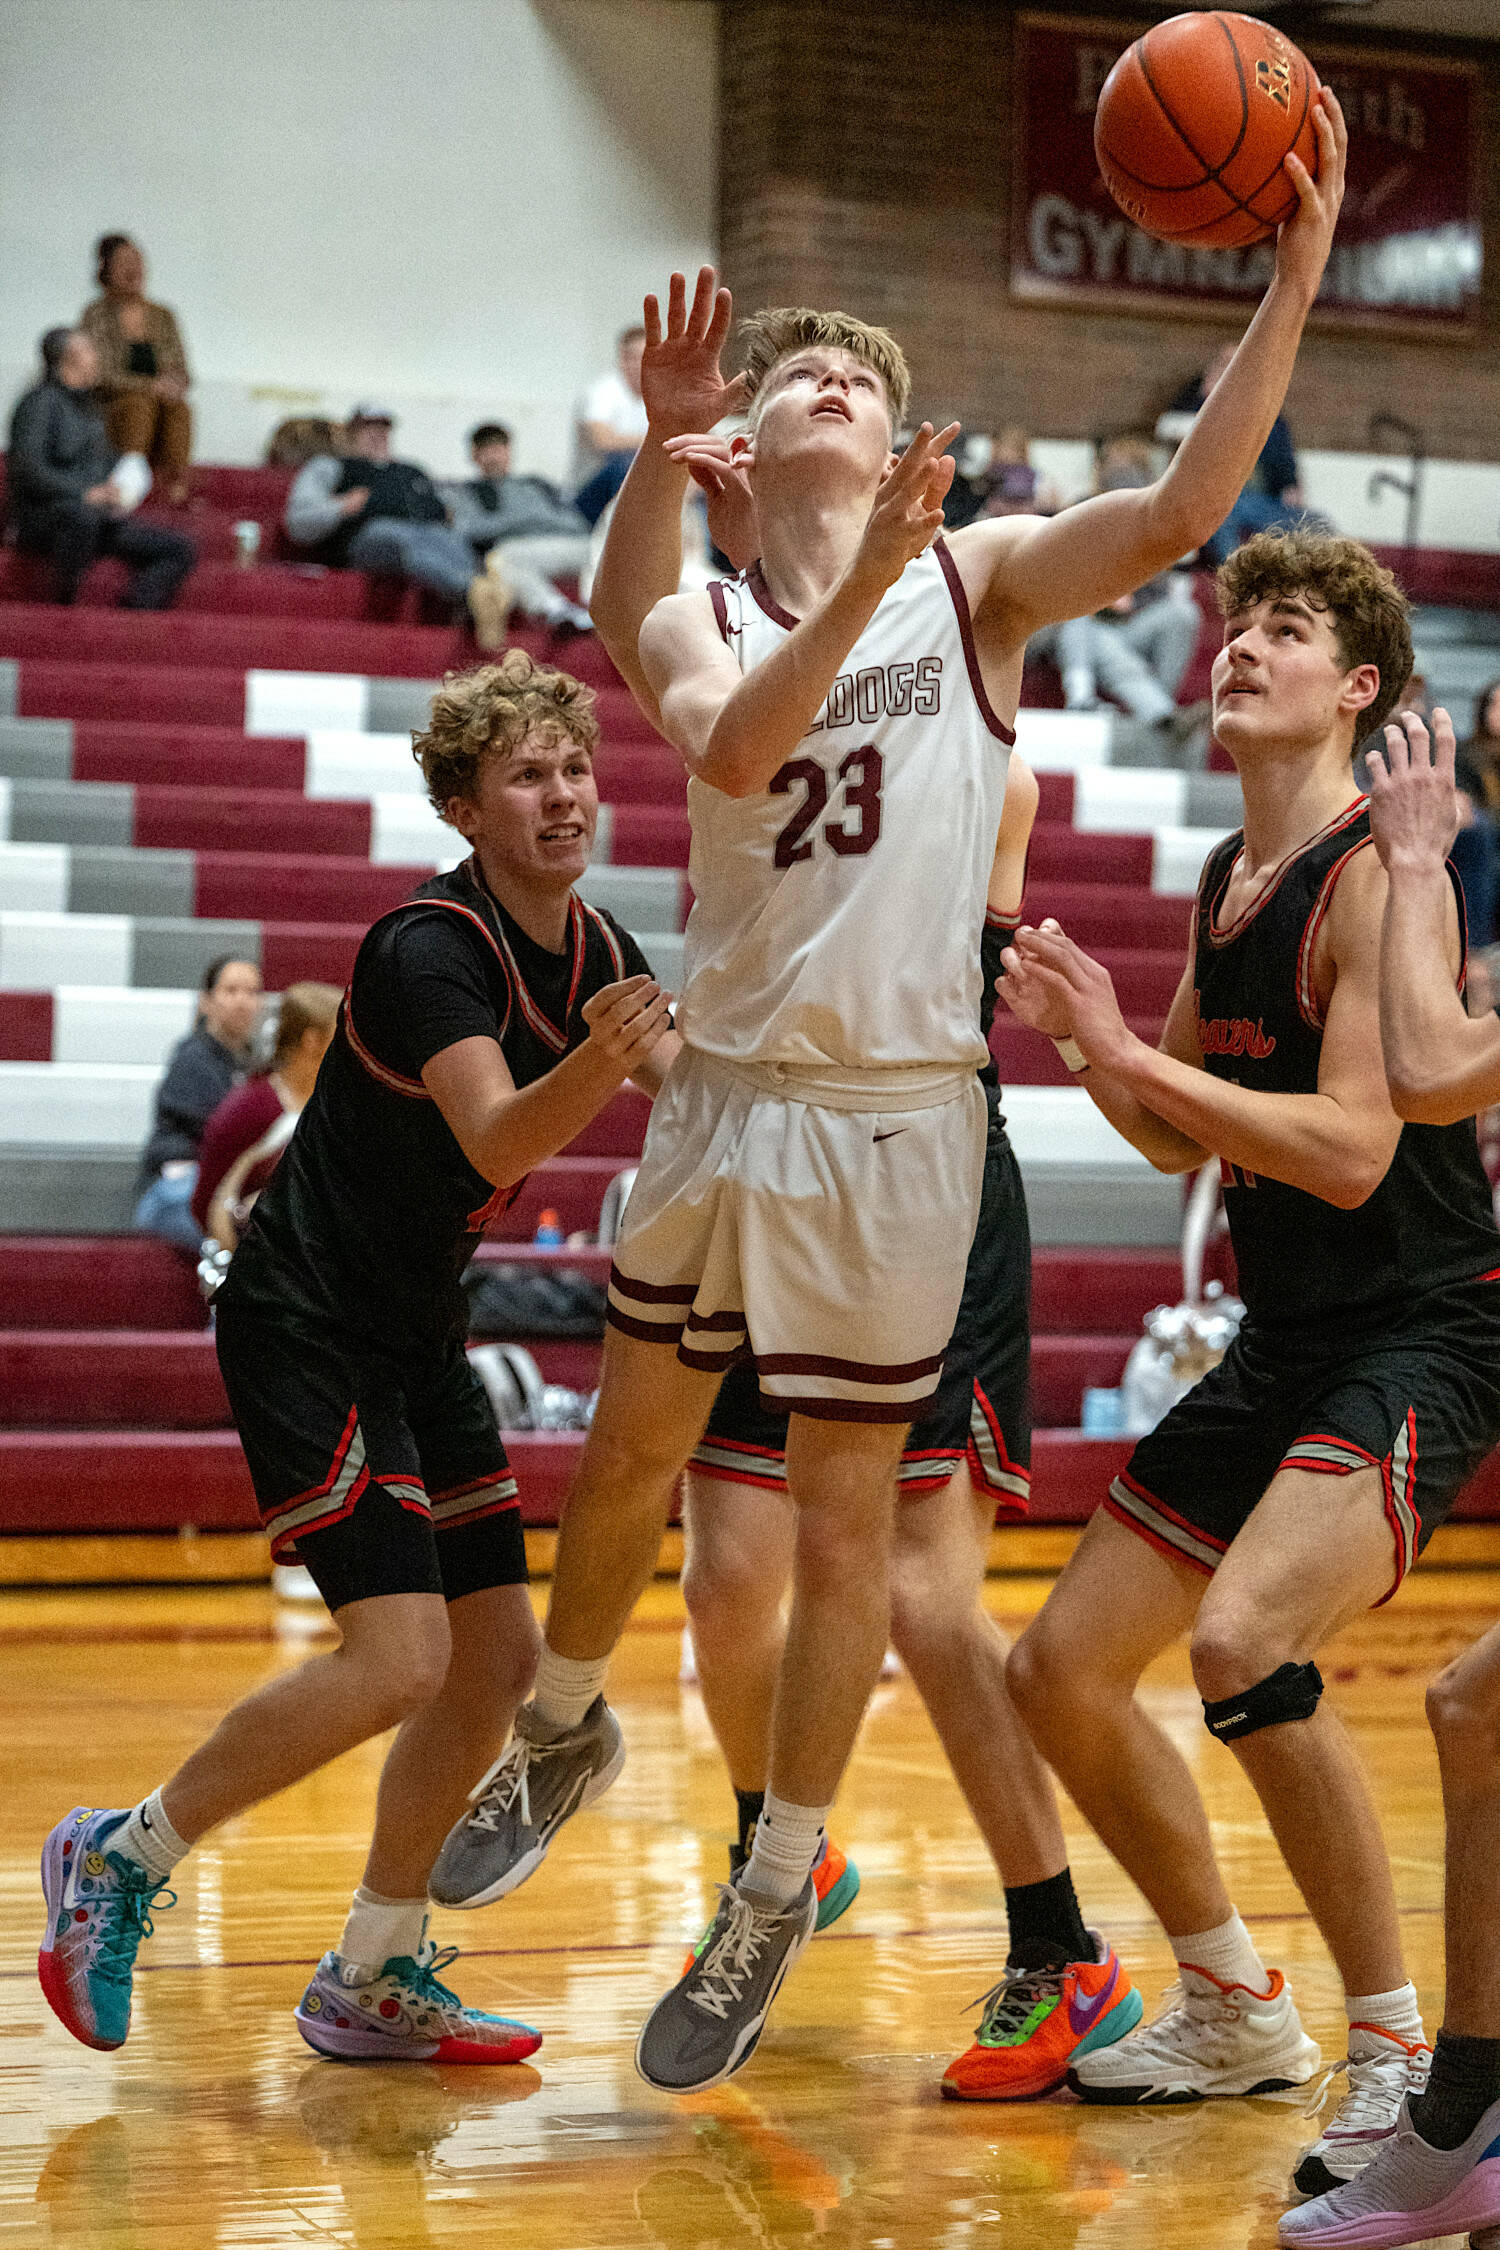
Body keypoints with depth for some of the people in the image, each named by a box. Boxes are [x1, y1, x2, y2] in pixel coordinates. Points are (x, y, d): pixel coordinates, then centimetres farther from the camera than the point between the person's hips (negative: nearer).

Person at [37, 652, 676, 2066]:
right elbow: (496, 1137, -36)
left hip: (414, 1334, 9)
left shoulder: (590, 944, 5)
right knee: (401, 1656, -19)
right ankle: (121, 1858, -1)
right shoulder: (428, 950, -20)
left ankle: (369, 1983, 16)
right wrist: (598, 1057, -54)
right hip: (308, 1324, -9)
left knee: (498, 1654, 5)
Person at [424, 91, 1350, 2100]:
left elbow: (1178, 514, -17)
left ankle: (777, 1893, 20)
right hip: (721, 1091, 3)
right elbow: (733, 744, -19)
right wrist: (861, 584, -30)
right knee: (629, 1458, 16)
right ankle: (565, 1731, 43)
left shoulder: (973, 582, 0)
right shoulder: (697, 627, 4)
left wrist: (1294, 282, -25)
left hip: (895, 1110, -2)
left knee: (844, 1521, 4)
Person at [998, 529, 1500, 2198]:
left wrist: (1132, 1053, -23)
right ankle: (1234, 2015, 28)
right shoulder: (1224, 883, 12)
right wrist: (1083, 1042, 3)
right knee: (1060, 1672, 11)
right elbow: (1182, 1140, 20)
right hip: (1284, 1346, 9)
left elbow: (1351, 1151, -24)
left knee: (1244, 1640, -31)